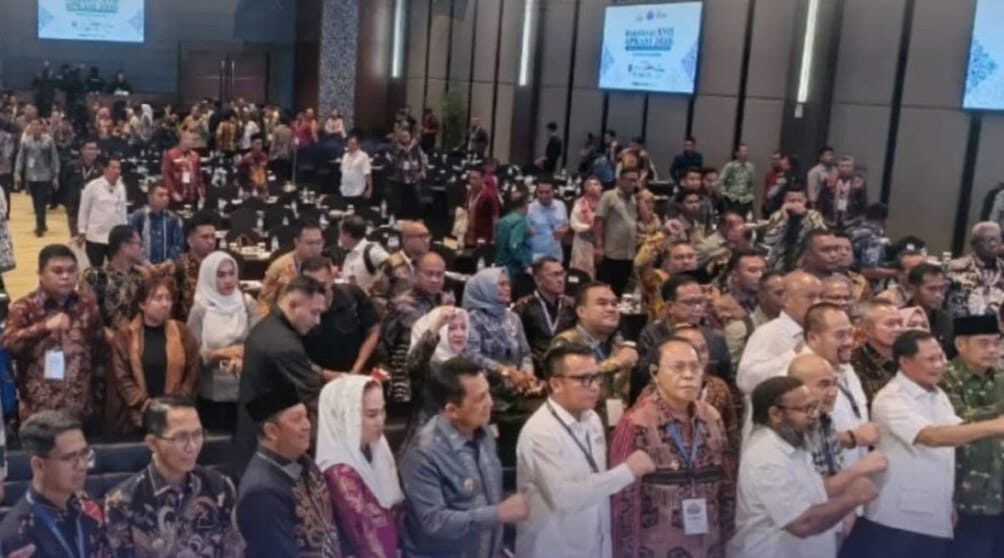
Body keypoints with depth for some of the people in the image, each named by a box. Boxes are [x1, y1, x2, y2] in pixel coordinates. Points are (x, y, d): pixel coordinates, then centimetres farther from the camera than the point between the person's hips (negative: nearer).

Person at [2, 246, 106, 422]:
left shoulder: (87, 306, 7)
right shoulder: (25, 307, -3)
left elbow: (100, 350, 14)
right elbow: (7, 344, -19)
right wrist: (45, 326, -28)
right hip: (38, 411, -3)